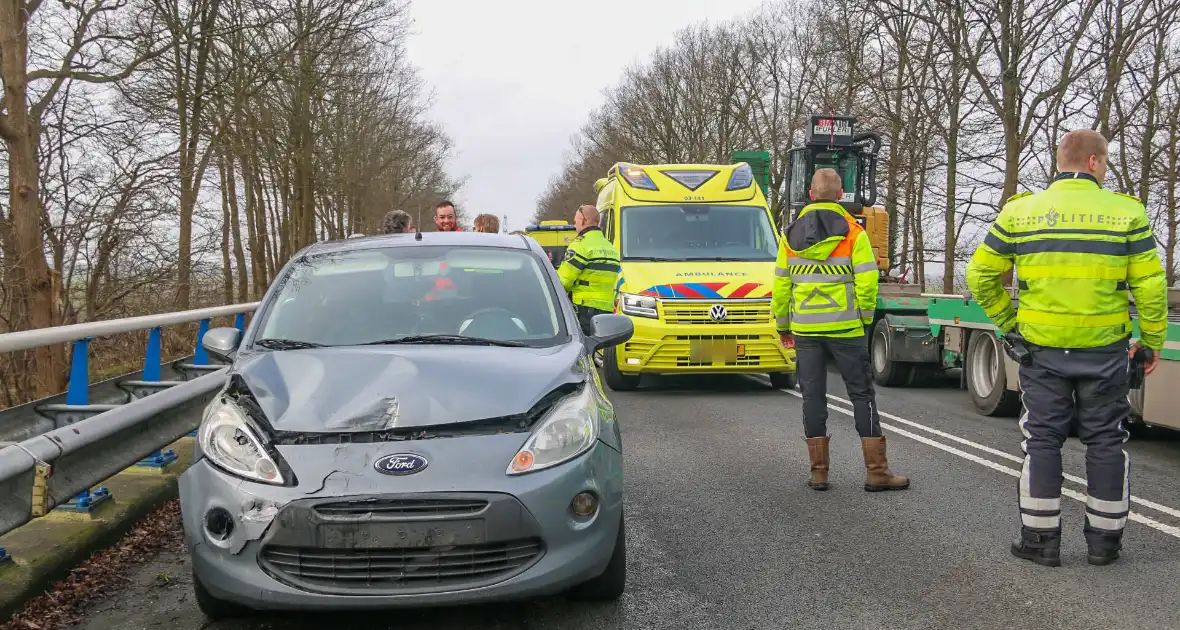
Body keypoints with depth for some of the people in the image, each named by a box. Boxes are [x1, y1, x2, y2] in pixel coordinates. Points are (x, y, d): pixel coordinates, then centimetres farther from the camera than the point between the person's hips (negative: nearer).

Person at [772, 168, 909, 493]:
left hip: (804, 329, 3)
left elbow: (781, 284, 8)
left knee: (813, 396, 8)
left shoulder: (791, 234, 5)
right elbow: (867, 282, -10)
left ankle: (818, 472, 10)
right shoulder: (853, 233, -5)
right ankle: (876, 471, 6)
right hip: (845, 327, -3)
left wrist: (783, 325, 17)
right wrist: (865, 318, 4)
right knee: (862, 395, 5)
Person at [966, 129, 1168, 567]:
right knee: (1105, 440, 12)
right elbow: (1150, 285, -4)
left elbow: (981, 274, 0)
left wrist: (1007, 321, 11)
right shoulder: (1126, 212, -4)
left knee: (1042, 439, 8)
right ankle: (1104, 540, 21)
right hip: (1105, 350, 0)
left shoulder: (1020, 212, -1)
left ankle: (1040, 539, 12)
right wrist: (1152, 340, 7)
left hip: (1041, 350, 0)